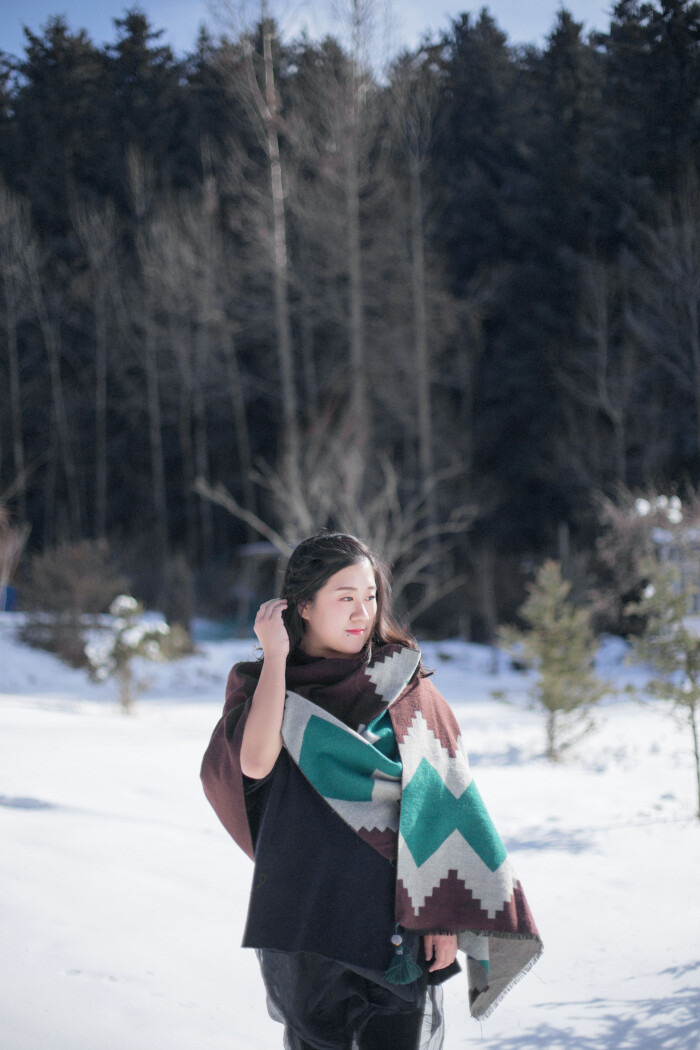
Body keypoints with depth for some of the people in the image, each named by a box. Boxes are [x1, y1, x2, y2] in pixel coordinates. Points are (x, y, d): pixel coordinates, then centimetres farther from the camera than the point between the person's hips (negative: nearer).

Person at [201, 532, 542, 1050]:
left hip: (393, 914, -1)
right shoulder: (260, 683, 4)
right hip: (303, 920, 1)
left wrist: (443, 915, -9)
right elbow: (256, 761, -17)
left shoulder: (405, 686, 3)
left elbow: (439, 803, -1)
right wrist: (276, 655, -11)